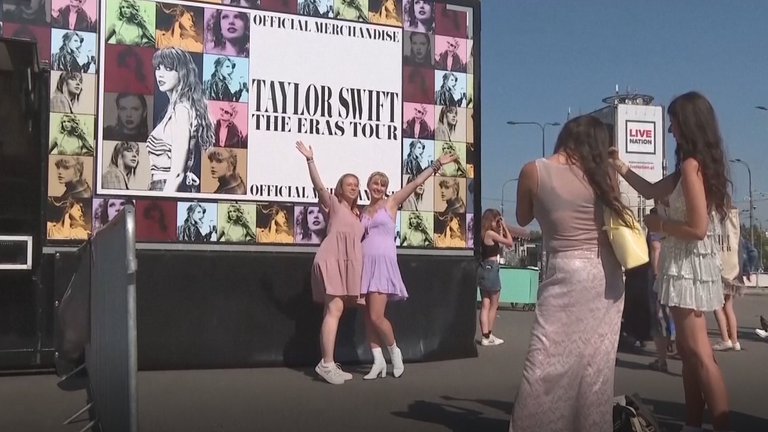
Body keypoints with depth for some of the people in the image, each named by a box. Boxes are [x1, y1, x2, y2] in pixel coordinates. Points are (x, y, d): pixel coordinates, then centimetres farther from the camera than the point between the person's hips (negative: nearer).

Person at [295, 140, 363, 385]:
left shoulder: (357, 214, 27)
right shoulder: (333, 204, 7)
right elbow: (319, 186, -11)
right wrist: (310, 160, -23)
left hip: (349, 263, 7)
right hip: (332, 259, -7)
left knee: (334, 310, 5)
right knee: (334, 308, -17)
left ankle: (327, 364, 6)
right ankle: (327, 364, -18)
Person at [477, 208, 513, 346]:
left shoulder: (484, 234, 11)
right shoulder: (491, 233, -13)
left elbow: (499, 245, 20)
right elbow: (509, 242, -8)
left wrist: (500, 230, 17)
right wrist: (504, 227, -1)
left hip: (484, 268, 8)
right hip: (491, 269, -8)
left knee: (485, 305, 6)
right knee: (493, 305, 4)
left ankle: (485, 336, 5)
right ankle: (489, 336, 8)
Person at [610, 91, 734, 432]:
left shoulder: (691, 165, -18)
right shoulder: (696, 164, 12)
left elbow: (698, 228, -22)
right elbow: (653, 191, 21)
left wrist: (658, 224, -8)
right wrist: (621, 168, 14)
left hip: (689, 266, -10)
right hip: (686, 265, 10)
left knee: (700, 355, -7)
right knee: (688, 351, 14)